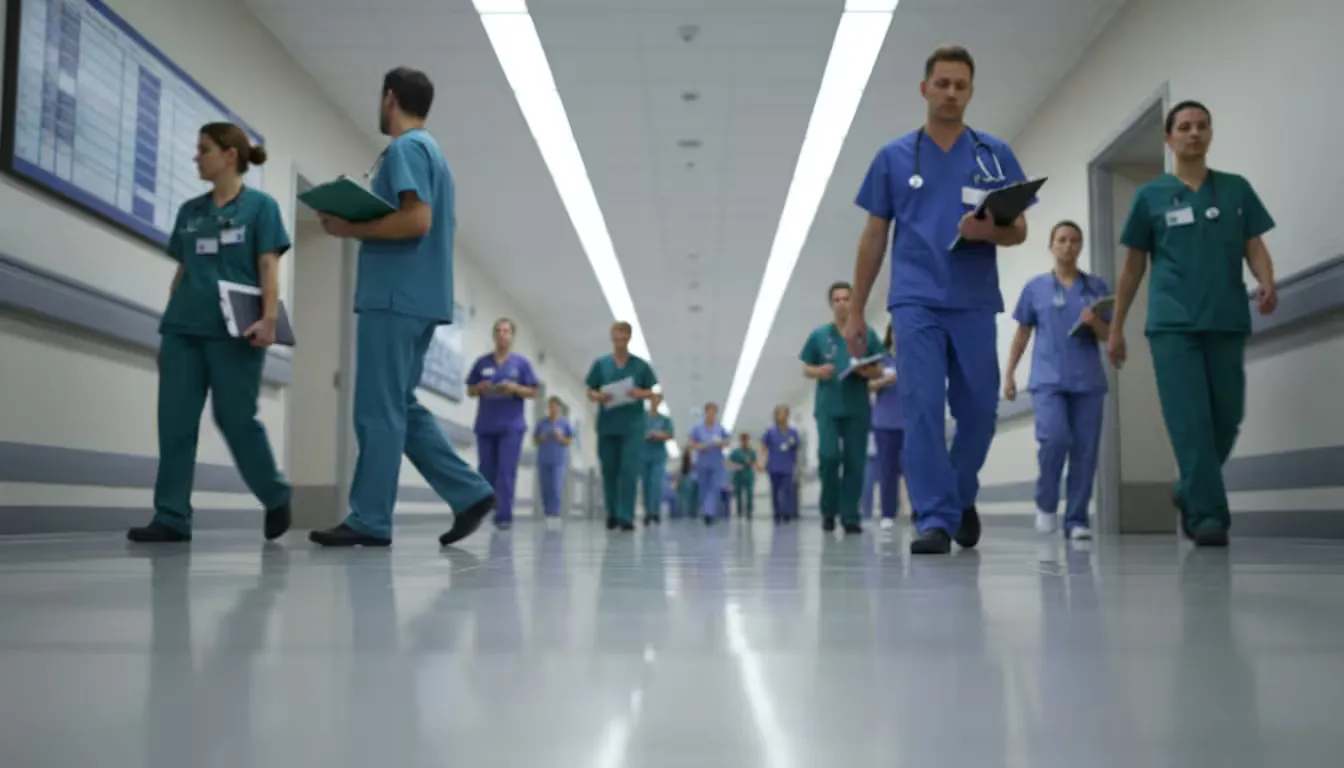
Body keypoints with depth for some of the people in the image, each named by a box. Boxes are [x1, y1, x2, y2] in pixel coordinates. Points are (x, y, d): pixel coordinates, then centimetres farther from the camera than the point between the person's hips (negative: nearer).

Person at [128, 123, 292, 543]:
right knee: (175, 423, 0)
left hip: (233, 331, -5)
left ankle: (276, 497, 19)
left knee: (236, 419, -1)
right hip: (183, 329, 5)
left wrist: (269, 319, -18)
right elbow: (181, 272, 18)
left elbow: (268, 267, -5)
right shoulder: (190, 210, 16)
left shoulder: (260, 206, 2)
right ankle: (172, 518, 3)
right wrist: (166, 327, 15)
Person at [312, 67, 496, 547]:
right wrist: (359, 225, 15)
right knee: (401, 408, 12)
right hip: (418, 298, 10)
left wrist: (349, 228, -11)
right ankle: (470, 493, 8)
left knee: (378, 411, -6)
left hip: (394, 297, -10)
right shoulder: (431, 151, 23)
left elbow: (416, 220, -21)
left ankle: (369, 521, -2)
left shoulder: (405, 148, -8)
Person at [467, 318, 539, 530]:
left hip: (512, 425, -2)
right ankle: (491, 509, 25)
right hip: (485, 425, 3)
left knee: (506, 472, -9)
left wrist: (515, 388, -14)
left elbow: (533, 392, 3)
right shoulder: (482, 362, 8)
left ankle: (504, 516, -7)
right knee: (486, 472, 6)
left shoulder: (522, 363, 3)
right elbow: (470, 391, 12)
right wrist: (481, 387, -10)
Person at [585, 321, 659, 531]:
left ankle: (626, 516, -8)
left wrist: (640, 394, -13)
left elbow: (651, 392, 8)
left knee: (630, 471, -9)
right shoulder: (600, 364, 6)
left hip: (633, 425, -1)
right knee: (609, 470, 7)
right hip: (607, 425, 2)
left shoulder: (640, 365, 4)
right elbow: (590, 391, 8)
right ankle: (612, 513, 20)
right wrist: (599, 397, -14)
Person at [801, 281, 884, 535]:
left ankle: (850, 517, 7)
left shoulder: (867, 334, 7)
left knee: (854, 463, 0)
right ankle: (829, 509, 9)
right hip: (828, 407, -1)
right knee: (829, 456, -12)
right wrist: (819, 371, -12)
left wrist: (865, 371, -13)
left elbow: (879, 371, 9)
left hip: (858, 408, 1)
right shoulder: (819, 335, 7)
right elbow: (806, 369, 10)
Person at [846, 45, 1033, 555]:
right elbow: (874, 237, 9)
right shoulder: (894, 157, 7)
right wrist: (856, 310, 7)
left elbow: (1018, 231, 6)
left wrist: (987, 230, -18)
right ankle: (934, 519, -4)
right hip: (916, 302, -1)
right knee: (922, 409, -8)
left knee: (978, 411, 4)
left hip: (975, 304, 1)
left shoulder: (996, 156, 8)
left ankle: (961, 496, 30)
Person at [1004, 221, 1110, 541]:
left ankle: (1076, 519, 9)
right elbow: (1023, 334, 11)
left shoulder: (1096, 286, 9)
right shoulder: (1035, 287, 8)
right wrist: (1009, 373, 7)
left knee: (1085, 451, -1)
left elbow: (1108, 335, 9)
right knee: (1054, 438, -20)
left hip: (1088, 381, 2)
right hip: (1048, 379, -2)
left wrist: (1094, 322, -12)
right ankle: (1045, 503, 4)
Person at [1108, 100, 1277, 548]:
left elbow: (1255, 246, 7)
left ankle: (1190, 493, 28)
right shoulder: (1150, 196, 7)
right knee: (1190, 421, -9)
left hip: (1227, 322, 2)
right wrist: (1116, 328, 9)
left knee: (1227, 419, 5)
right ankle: (1208, 515, -6)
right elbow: (1133, 266, 10)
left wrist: (1267, 283, -15)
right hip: (1172, 324, -2)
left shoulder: (1237, 189, 12)